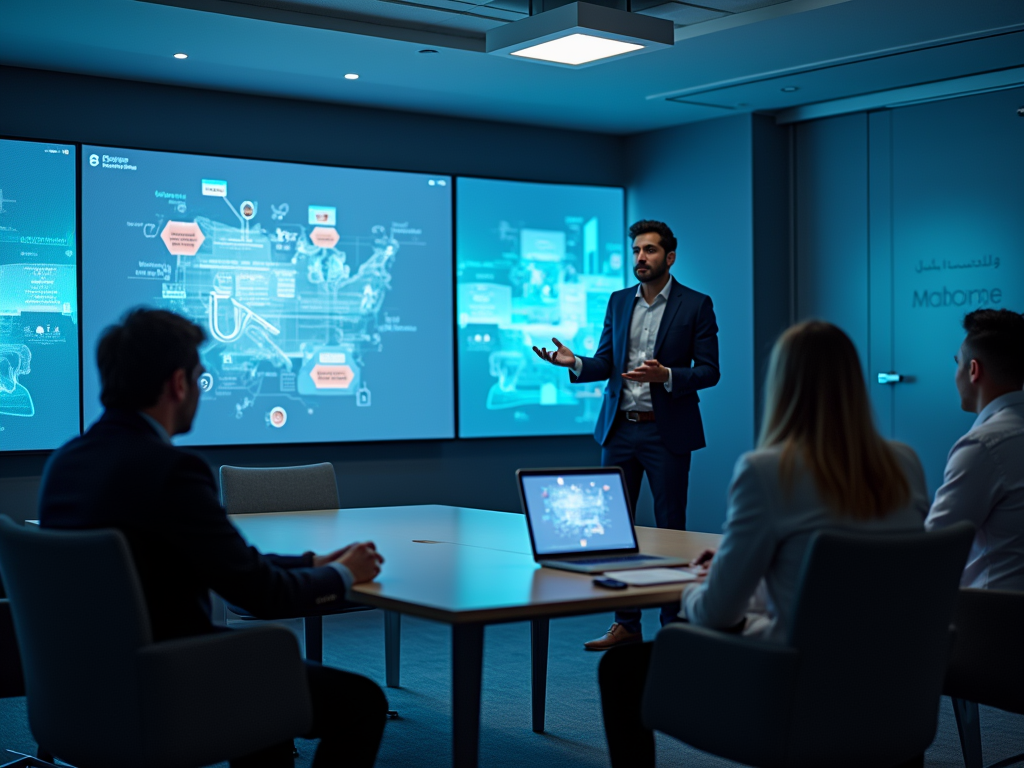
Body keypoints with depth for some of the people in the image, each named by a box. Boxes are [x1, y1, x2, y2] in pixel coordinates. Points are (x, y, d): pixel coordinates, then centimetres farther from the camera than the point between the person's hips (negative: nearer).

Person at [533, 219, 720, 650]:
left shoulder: (696, 305, -2)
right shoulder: (618, 302, 12)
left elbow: (709, 371, -5)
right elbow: (605, 363, 11)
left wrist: (666, 375, -21)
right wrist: (574, 363, -9)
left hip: (666, 432, -4)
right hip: (619, 429, 4)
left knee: (670, 528, 2)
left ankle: (674, 625, 12)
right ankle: (625, 624, 13)